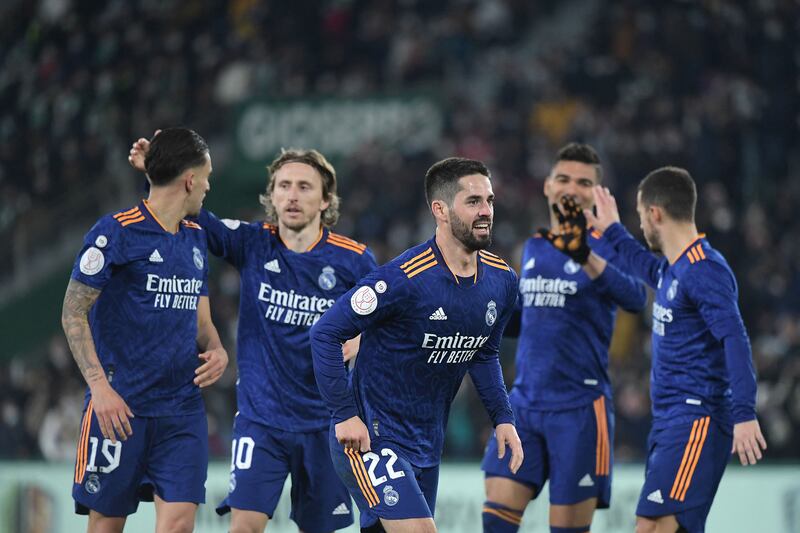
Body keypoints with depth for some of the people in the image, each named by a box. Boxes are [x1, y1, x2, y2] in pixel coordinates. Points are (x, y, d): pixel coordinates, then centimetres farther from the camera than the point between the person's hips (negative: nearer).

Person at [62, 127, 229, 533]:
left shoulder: (195, 239, 16)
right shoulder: (115, 233, -7)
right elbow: (73, 314, -8)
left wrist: (216, 350, 2)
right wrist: (99, 386, -17)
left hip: (183, 409, 5)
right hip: (119, 407, -5)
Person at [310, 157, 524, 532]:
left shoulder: (501, 281, 2)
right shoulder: (404, 279, -21)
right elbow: (325, 333, -16)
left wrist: (503, 417, 9)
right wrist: (345, 414, -19)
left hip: (428, 445, 8)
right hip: (371, 438, -8)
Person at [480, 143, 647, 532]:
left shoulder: (605, 248, -6)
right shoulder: (534, 247, 14)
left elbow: (634, 299, -28)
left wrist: (586, 258, -45)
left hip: (578, 408, -5)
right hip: (524, 402, 5)